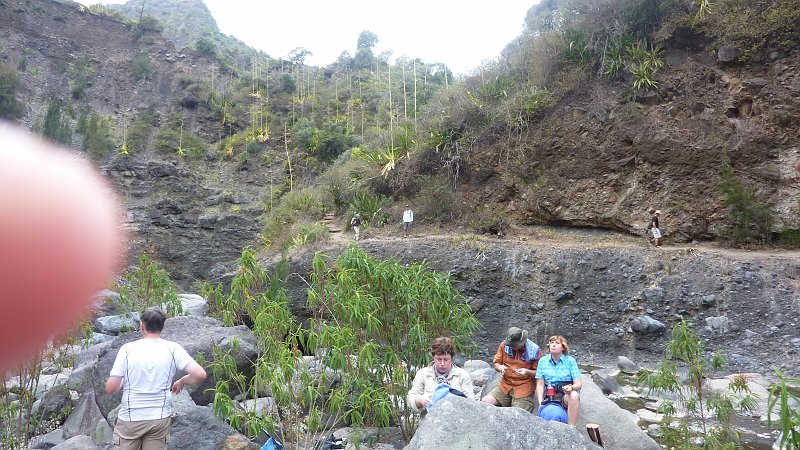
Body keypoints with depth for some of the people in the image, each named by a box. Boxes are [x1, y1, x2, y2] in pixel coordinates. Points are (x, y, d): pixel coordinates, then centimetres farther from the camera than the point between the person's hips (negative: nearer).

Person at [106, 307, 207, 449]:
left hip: (130, 419, -1)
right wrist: (182, 381, 4)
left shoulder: (128, 349, -10)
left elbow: (110, 388, -10)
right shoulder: (173, 349, -9)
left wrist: (123, 384, 12)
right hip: (160, 419, 1)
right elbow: (200, 374, -16)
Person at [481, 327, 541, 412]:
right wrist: (500, 367, -16)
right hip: (505, 385, 4)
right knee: (484, 402, -13)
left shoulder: (534, 350, -9)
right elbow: (496, 363, 8)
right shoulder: (504, 345, -1)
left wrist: (527, 372, -23)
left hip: (524, 389, -4)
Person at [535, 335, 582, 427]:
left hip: (566, 395, 0)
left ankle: (571, 428, -31)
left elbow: (578, 384, -4)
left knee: (574, 395, -35)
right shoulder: (543, 361, 4)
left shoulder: (570, 361, 0)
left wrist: (571, 387, -27)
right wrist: (541, 403, -10)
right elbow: (540, 384, 3)